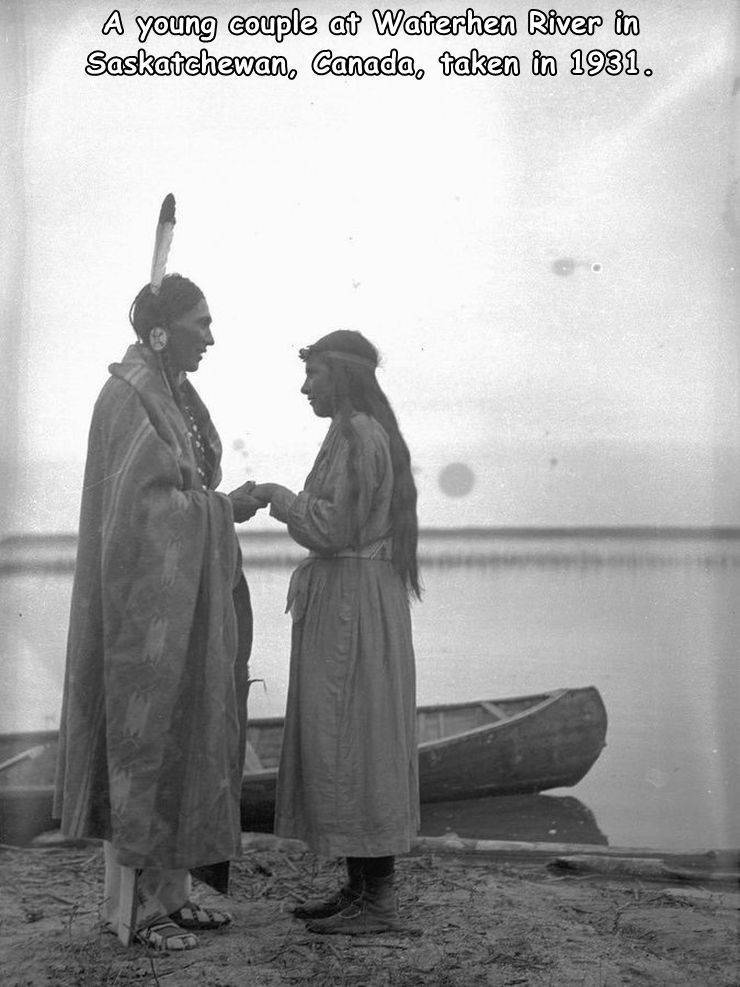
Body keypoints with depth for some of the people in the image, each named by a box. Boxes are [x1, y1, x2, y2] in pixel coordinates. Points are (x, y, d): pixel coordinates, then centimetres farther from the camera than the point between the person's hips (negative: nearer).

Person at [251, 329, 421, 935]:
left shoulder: (356, 435, -14)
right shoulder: (373, 434, 17)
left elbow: (335, 529, -20)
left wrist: (280, 497, -6)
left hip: (351, 605, -10)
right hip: (354, 604, 10)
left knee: (354, 744, -5)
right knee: (350, 746, 12)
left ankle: (379, 901, 3)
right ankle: (361, 889, 19)